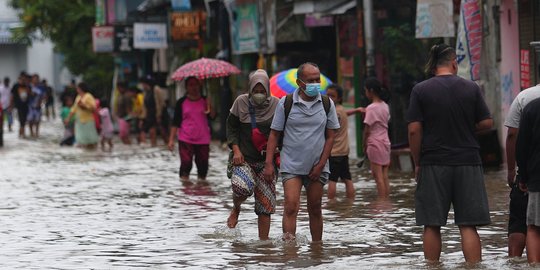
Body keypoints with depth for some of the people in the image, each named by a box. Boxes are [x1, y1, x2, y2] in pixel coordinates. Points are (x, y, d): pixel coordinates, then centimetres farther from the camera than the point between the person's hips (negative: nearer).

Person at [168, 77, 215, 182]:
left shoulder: (205, 101, 7)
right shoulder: (181, 102, 3)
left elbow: (213, 116, -2)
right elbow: (175, 122, 3)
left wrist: (210, 110, -23)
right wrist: (171, 140, -2)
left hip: (203, 139, 2)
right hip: (185, 139, -2)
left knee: (203, 165, 0)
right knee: (186, 163, -11)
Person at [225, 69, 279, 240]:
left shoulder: (276, 105, 0)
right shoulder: (241, 102, 1)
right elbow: (231, 127, 9)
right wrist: (236, 150, -4)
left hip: (266, 161, 1)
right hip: (244, 158, -1)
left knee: (265, 205, -2)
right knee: (242, 187, -29)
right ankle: (236, 209, 5)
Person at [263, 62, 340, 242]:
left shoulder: (327, 104, 2)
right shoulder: (286, 103, -4)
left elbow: (331, 136, 5)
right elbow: (274, 134, 1)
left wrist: (321, 164, -3)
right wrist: (269, 163, -6)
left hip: (316, 167, 2)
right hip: (291, 166, -2)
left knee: (315, 210, 10)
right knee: (291, 207, -15)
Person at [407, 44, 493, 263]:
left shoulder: (420, 90, -2)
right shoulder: (471, 88, 2)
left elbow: (414, 130, -6)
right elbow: (487, 123, 4)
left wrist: (417, 163, 3)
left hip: (433, 164, -1)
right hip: (467, 162, 1)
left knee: (432, 226, 6)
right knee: (468, 225, 1)